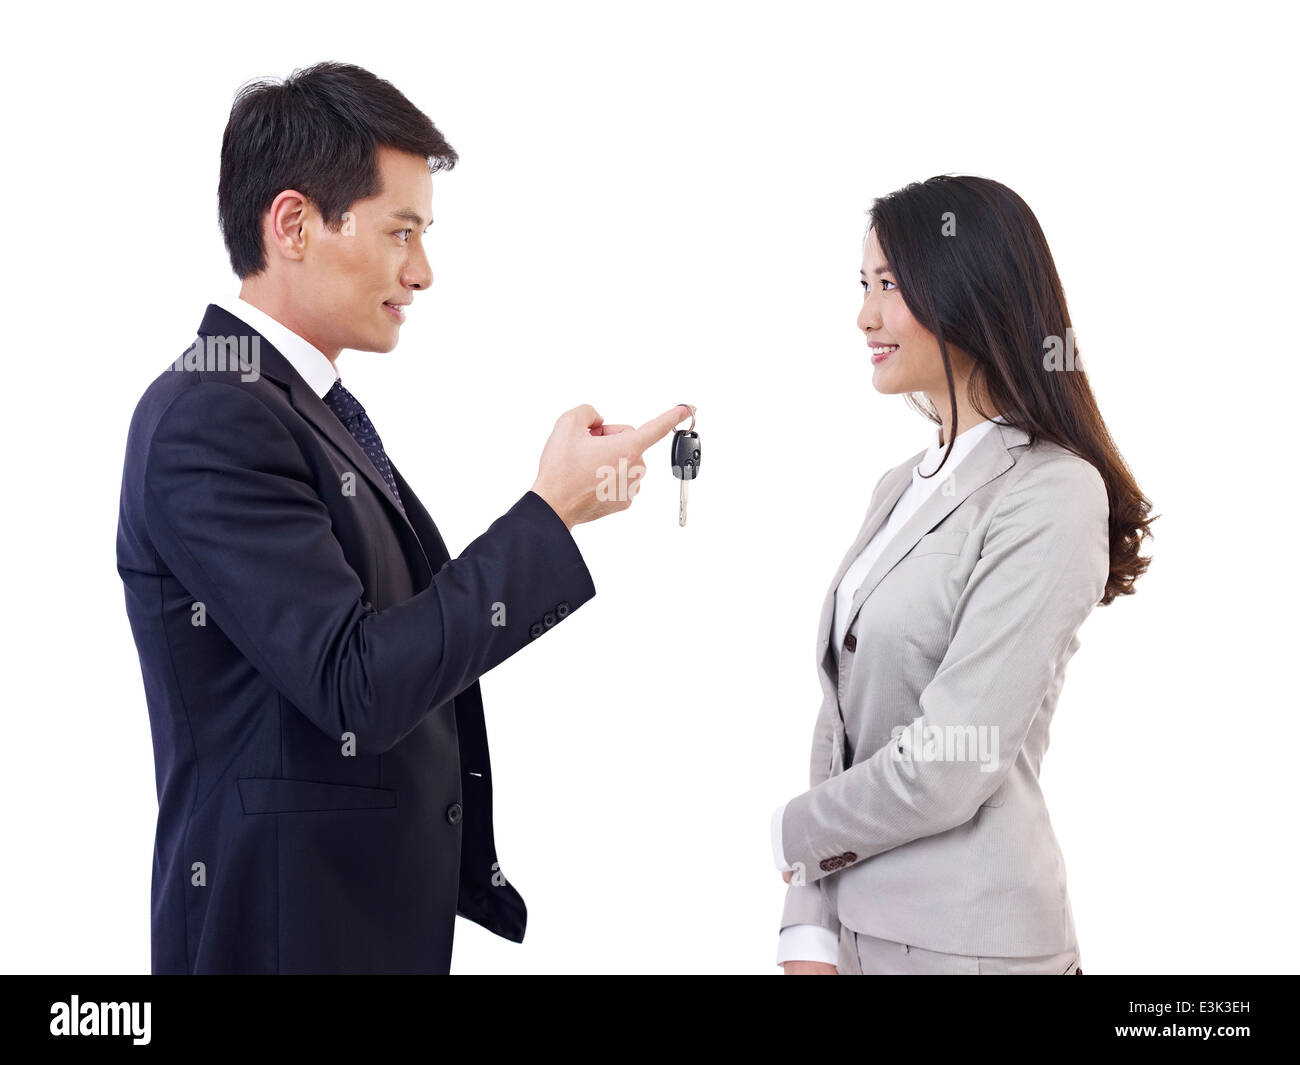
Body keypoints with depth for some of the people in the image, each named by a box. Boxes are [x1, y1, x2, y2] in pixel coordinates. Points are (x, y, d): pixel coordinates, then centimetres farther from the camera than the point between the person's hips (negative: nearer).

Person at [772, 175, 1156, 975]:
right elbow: (841, 719, 6)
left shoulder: (1051, 498, -16)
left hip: (965, 940, -7)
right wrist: (808, 930, -2)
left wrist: (792, 833, -5)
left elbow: (947, 770, -20)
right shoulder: (905, 488, 9)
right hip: (854, 926, 7)